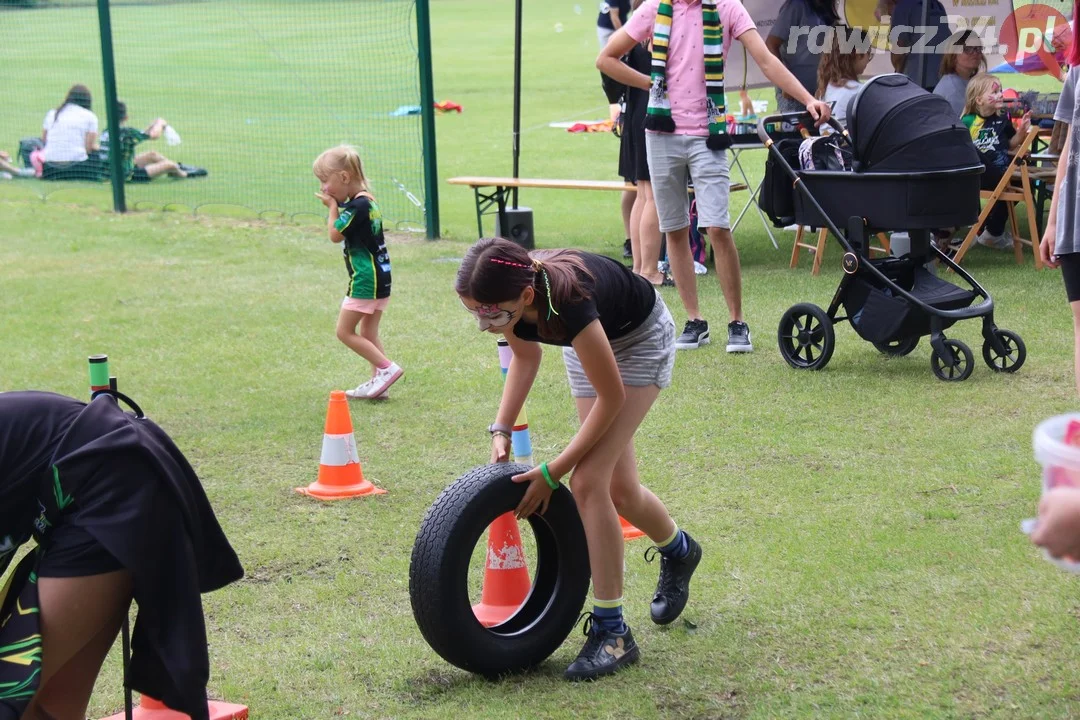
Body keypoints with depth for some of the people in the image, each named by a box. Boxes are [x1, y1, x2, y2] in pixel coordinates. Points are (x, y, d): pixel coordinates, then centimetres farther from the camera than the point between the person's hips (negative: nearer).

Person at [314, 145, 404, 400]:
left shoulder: (358, 205, -18)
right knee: (368, 334, 15)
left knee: (345, 331, -2)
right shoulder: (368, 200, 11)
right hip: (379, 276, 10)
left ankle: (387, 368, -6)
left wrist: (333, 206, -3)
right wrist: (336, 206, 4)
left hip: (365, 279, -10)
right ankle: (378, 382, 16)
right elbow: (345, 229, 17)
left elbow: (336, 235, -13)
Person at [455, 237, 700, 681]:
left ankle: (611, 632, -8)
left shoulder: (566, 302, -44)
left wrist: (552, 472, -24)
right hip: (592, 340, 6)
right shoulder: (505, 294, -26)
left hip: (641, 339, -6)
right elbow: (526, 355, 0)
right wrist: (501, 429, -10)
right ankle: (679, 551, 43)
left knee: (589, 481, -18)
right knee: (618, 488, 11)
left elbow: (611, 398, -28)